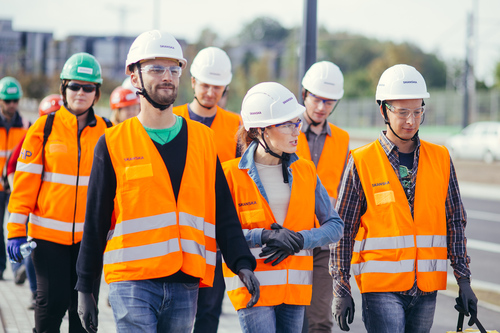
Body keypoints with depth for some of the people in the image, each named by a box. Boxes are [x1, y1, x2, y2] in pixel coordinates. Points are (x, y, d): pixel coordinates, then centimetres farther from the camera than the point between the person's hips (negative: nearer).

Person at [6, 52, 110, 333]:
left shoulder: (107, 133, 6)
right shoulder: (44, 128, -1)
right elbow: (25, 182, -1)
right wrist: (16, 231, -5)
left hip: (90, 234, 2)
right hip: (49, 233, -2)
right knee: (52, 302, -4)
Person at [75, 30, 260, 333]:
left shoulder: (203, 139, 11)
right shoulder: (114, 143, 2)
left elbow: (223, 212, 10)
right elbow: (96, 222, 5)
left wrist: (242, 263, -3)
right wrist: (85, 288, 4)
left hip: (185, 285, 3)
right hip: (132, 282, -3)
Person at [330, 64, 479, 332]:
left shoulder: (441, 159, 7)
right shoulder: (361, 162, -3)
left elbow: (455, 222, 12)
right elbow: (343, 230, 0)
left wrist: (464, 280, 7)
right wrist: (341, 291, -3)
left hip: (426, 289, 4)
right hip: (381, 286, -4)